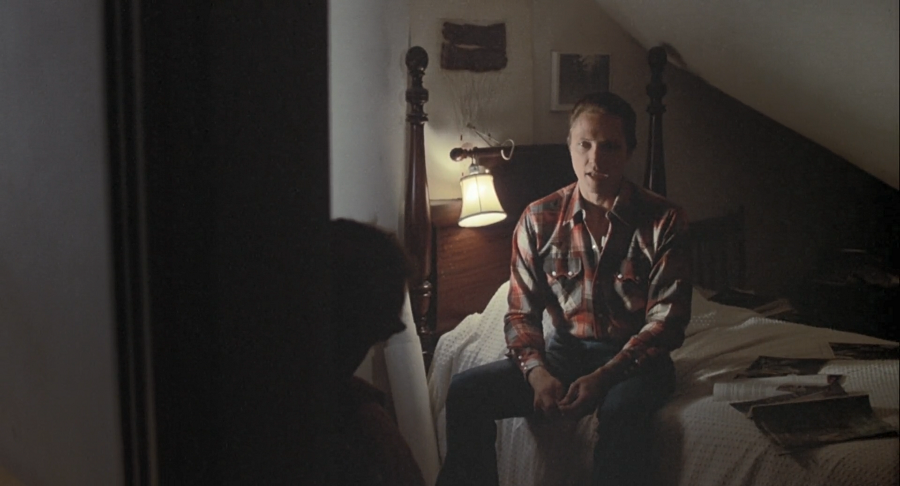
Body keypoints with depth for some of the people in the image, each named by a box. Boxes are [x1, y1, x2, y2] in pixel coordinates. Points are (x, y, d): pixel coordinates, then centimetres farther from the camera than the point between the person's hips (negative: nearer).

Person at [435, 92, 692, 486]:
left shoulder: (664, 221, -7)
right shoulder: (539, 220, 0)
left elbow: (666, 320, -11)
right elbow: (522, 311, 1)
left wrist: (603, 377, -25)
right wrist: (537, 372, -20)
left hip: (636, 358, -3)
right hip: (564, 351, 3)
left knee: (621, 411, -38)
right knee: (465, 391, -18)